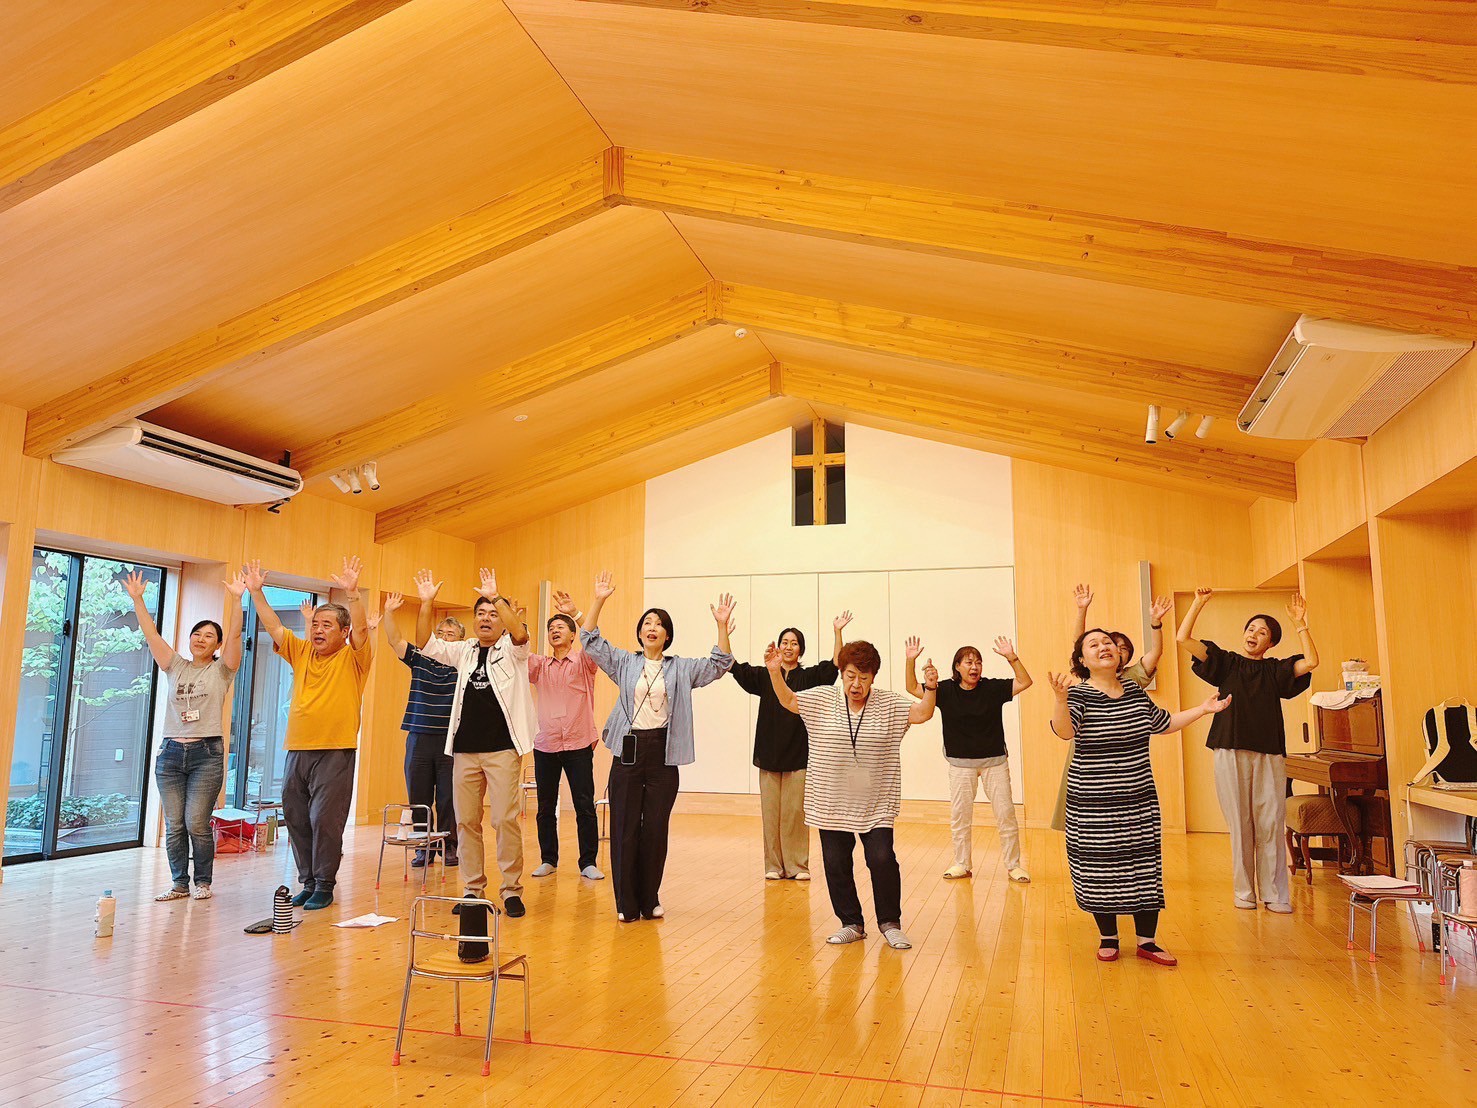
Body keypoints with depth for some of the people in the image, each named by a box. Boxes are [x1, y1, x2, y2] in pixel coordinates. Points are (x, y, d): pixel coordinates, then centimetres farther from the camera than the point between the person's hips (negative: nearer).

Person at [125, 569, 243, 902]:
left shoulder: (221, 670, 4)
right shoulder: (175, 666, 13)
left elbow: (234, 636, -10)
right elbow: (151, 634, 8)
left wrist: (236, 600, -21)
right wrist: (137, 599, -1)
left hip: (206, 753, -4)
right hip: (171, 752, 4)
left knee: (197, 823, -6)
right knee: (173, 825, 4)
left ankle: (203, 881, 9)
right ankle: (180, 884, 14)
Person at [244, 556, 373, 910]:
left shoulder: (352, 658, -2)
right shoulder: (301, 653, 12)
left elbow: (361, 628, -19)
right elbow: (272, 625, 10)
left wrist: (351, 593, -33)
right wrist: (256, 591, 0)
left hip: (334, 753, -6)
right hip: (297, 750, 6)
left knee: (325, 820, -4)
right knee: (296, 819, 11)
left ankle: (324, 886, 8)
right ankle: (308, 883, 24)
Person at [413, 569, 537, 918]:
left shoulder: (512, 650, 0)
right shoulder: (464, 651, 14)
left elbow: (520, 633, -21)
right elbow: (426, 644, 8)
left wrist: (496, 597, -25)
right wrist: (427, 603, -3)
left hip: (502, 749, -5)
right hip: (465, 749, 5)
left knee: (505, 819, -6)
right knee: (466, 821, 7)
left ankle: (511, 890, 3)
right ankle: (473, 889, 18)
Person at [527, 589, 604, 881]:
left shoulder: (584, 662, 3)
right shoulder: (539, 665, 11)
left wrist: (575, 613, -29)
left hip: (579, 745, -3)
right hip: (545, 745, 3)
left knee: (585, 807, -2)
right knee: (546, 808, 9)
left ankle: (588, 863, 7)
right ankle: (548, 860, 22)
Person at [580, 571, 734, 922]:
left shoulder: (681, 668, 8)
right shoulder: (624, 663, 9)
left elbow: (718, 665, -1)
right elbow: (591, 640, 3)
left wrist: (723, 626, -13)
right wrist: (598, 600, -7)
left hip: (663, 753, 0)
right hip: (628, 750, 0)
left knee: (656, 829, 5)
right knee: (625, 828, 0)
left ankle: (650, 900, 18)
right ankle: (627, 903, 11)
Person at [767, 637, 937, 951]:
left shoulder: (888, 704, 0)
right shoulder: (824, 699, 1)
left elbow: (921, 714, -6)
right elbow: (788, 701, 0)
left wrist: (930, 689, -23)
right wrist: (775, 672, -16)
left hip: (876, 805, -1)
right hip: (831, 804, 1)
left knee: (882, 859, -8)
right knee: (836, 864, 6)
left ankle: (890, 923, 13)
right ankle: (852, 924, 22)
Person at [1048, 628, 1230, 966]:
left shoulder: (1135, 692, 7)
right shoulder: (1080, 695, -11)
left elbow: (1165, 723, 22)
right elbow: (1064, 730, -29)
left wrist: (1204, 708, 19)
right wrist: (1061, 699, -47)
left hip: (1139, 801, 5)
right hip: (1093, 806, -4)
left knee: (1144, 871, 7)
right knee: (1100, 872, 5)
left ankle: (1147, 941, 21)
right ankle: (1108, 938, 23)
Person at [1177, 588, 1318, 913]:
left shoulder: (1275, 670, 12)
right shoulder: (1226, 663, 9)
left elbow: (1311, 661, -4)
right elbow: (1183, 638, 0)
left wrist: (1299, 623, -5)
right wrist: (1199, 604, -3)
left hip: (1269, 754, 1)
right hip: (1231, 752, -1)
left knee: (1271, 824, -2)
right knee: (1240, 824, 1)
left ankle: (1274, 894, 5)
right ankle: (1244, 892, 9)